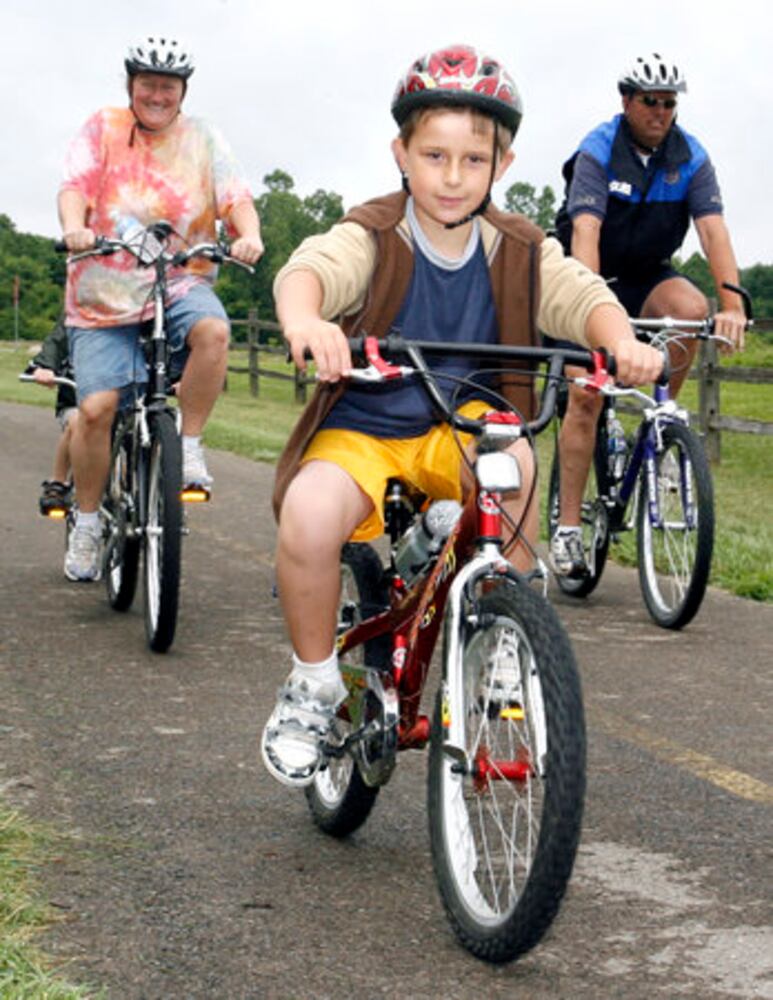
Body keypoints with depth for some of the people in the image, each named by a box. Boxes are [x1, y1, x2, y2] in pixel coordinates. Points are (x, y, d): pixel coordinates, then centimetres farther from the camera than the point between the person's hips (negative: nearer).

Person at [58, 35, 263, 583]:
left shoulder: (204, 139, 8)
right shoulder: (102, 130, 5)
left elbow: (236, 197, -3)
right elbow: (75, 187, -8)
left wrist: (250, 235, -25)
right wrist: (75, 228, -31)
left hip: (181, 284, 1)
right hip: (106, 294, -1)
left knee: (213, 330, -33)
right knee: (96, 406, -14)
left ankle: (189, 446, -13)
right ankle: (87, 522, 6)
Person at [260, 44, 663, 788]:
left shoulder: (518, 253, 0)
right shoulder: (373, 238, -12)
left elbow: (581, 294, -12)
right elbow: (311, 268, -31)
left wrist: (623, 341, -36)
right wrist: (304, 321, -56)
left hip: (457, 433, 3)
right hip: (360, 433, -2)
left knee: (510, 456, -33)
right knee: (308, 516, -33)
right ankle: (313, 681, -7)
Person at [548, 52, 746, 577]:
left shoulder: (690, 156, -9)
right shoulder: (597, 152, -18)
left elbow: (713, 230, -19)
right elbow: (585, 232, -31)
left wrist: (731, 303, -35)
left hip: (648, 276, 3)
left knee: (691, 308, -32)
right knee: (586, 395, -14)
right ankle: (568, 528, -8)